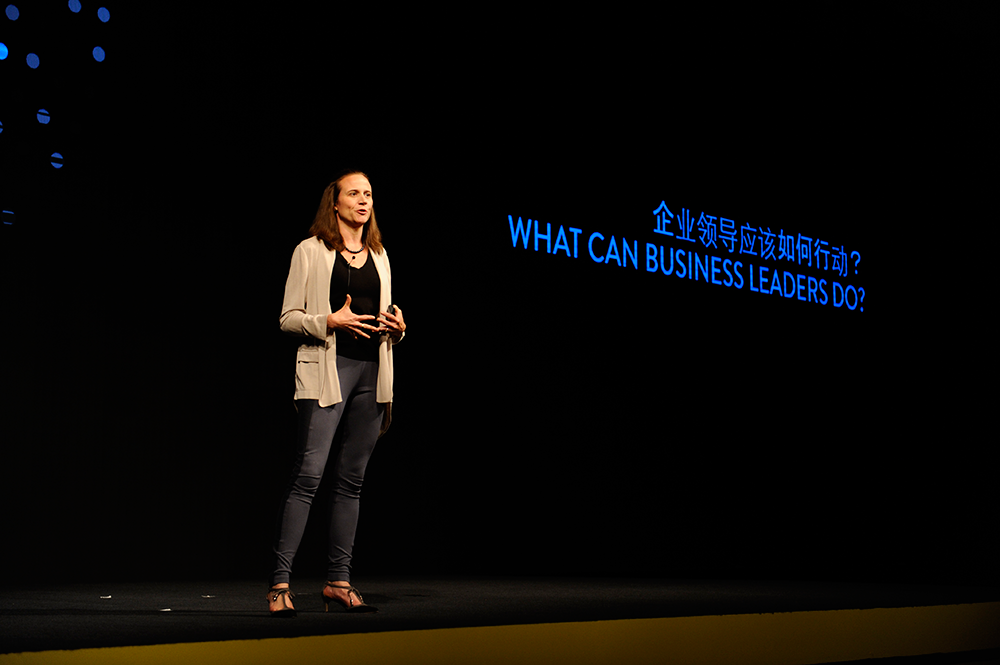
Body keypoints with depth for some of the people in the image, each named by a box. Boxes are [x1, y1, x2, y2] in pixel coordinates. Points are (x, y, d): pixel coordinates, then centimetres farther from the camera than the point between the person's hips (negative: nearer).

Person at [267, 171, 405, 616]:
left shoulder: (379, 257, 19)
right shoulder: (310, 251, 3)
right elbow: (288, 318, -1)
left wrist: (397, 327, 3)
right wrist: (329, 320, -16)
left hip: (371, 372, 6)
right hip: (326, 369, -5)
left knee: (351, 479, 6)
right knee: (308, 474, -13)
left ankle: (338, 580, 12)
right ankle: (280, 583, -10)